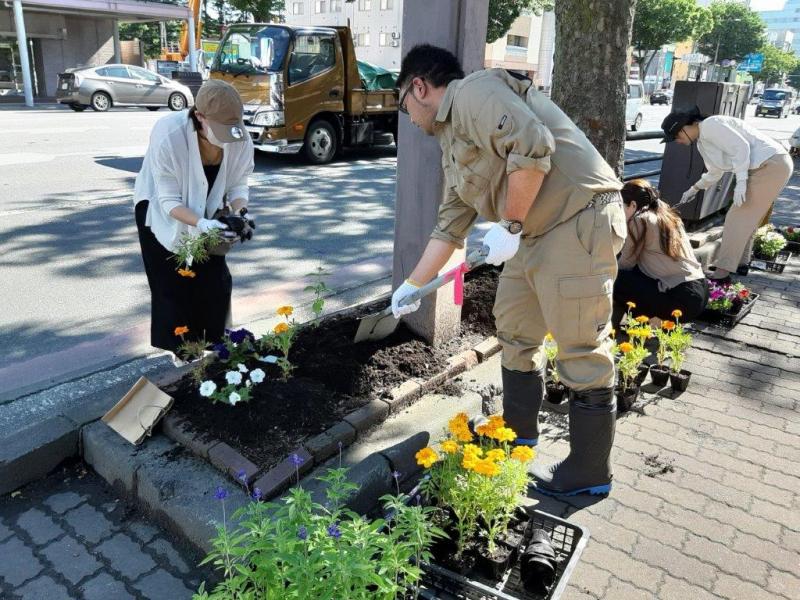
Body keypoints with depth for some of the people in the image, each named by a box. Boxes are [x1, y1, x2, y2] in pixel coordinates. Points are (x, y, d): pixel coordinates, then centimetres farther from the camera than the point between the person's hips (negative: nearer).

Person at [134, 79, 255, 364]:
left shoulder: (240, 138, -27)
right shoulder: (168, 135, -37)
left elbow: (238, 184, -13)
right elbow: (169, 201, -31)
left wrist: (240, 212, -33)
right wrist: (200, 223, -48)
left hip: (205, 209, 4)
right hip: (161, 212, -3)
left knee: (216, 280, 5)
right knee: (173, 284, 0)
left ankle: (212, 342, 23)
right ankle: (182, 348, 17)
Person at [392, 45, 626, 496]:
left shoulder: (472, 93, -9)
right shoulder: (453, 140, 21)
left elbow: (532, 146, -25)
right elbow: (451, 224, 23)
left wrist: (510, 226, -17)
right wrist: (413, 286, 27)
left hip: (578, 221, -10)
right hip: (533, 232, 11)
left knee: (582, 349, -3)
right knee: (515, 331, 18)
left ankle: (590, 471, 12)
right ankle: (519, 434, 35)